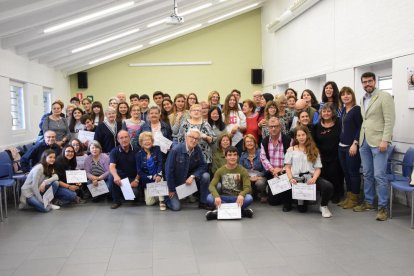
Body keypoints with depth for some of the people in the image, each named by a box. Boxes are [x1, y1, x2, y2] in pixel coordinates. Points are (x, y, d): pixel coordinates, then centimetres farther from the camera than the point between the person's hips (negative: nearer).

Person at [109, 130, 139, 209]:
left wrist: (136, 180, -14)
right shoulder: (114, 151, -6)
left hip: (133, 177, -1)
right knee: (112, 178, -32)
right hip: (120, 176, 1)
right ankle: (116, 200, -9)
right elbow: (112, 166, -20)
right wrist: (116, 176, -42)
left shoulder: (136, 150, -5)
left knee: (134, 193, -27)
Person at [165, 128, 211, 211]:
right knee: (176, 207, -13)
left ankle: (203, 203, -4)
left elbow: (203, 165, -7)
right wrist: (171, 189, -12)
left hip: (190, 178, 4)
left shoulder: (198, 150, -12)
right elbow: (169, 170, -18)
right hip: (177, 181, -4)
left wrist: (192, 176, -25)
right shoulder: (176, 150, -24)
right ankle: (169, 198, 24)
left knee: (206, 176, -21)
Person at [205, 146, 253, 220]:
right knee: (209, 198, -29)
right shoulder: (220, 171, 3)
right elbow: (212, 185, -7)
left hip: (237, 198, -1)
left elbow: (247, 187, -10)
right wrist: (216, 196, -30)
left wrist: (241, 195, -34)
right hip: (224, 198, 1)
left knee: (249, 198, -33)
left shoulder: (242, 170, 0)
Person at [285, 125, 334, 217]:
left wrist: (314, 178, -13)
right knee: (302, 209, -18)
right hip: (297, 179, -1)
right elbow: (287, 166, 7)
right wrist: (290, 178, -10)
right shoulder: (291, 150, 12)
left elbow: (318, 168, 7)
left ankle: (323, 206, -1)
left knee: (328, 186, -30)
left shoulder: (314, 150, 14)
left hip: (311, 177, 2)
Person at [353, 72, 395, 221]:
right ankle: (368, 201, 23)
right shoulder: (363, 99, 16)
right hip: (364, 141, 7)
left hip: (378, 141, -6)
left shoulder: (384, 96, -5)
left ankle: (382, 207, 2)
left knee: (379, 175, -7)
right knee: (367, 174, 12)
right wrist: (360, 139, 9)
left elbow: (389, 120, -11)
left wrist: (385, 140, -18)